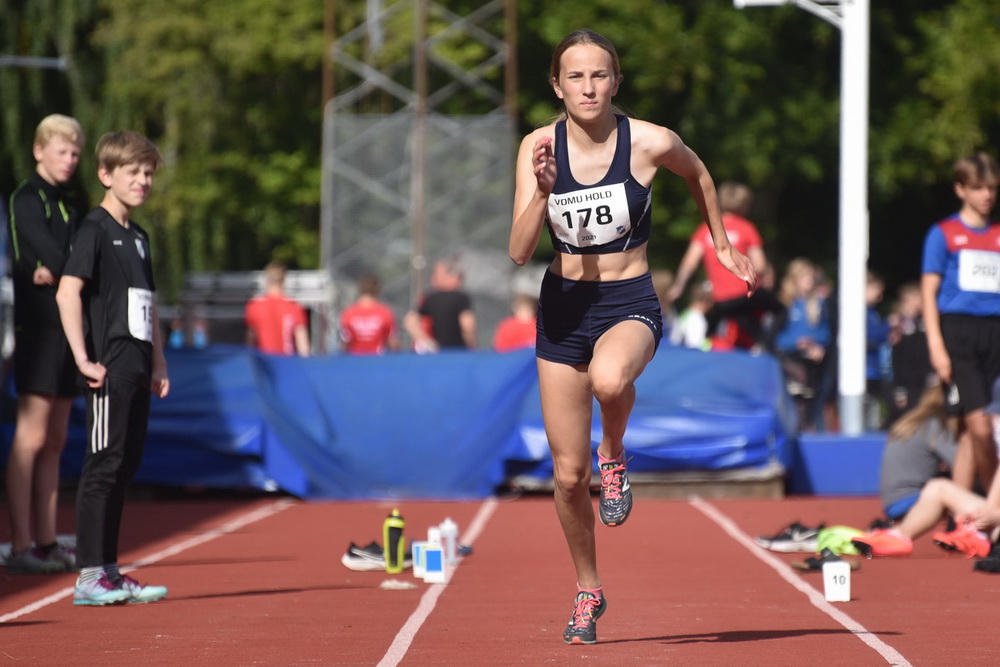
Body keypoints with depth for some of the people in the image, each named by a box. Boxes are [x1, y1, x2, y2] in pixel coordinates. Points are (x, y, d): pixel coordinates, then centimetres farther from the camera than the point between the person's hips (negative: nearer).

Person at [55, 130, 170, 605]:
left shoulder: (137, 236, 18)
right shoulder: (95, 228, -8)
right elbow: (67, 291, -18)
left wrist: (158, 363, 19)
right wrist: (83, 358, -21)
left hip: (137, 369, 8)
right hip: (109, 369, -8)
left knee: (126, 465, 10)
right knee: (103, 465, -8)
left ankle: (109, 571, 16)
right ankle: (90, 576, -6)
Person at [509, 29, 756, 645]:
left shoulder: (651, 143, -12)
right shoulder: (538, 147, -7)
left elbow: (697, 174, 13)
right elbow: (520, 252, -12)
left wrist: (724, 247, 20)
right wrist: (542, 192, -27)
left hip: (631, 304, -3)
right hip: (562, 309, 3)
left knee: (609, 379, -41)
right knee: (568, 473, 5)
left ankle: (614, 453, -6)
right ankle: (589, 591, 28)